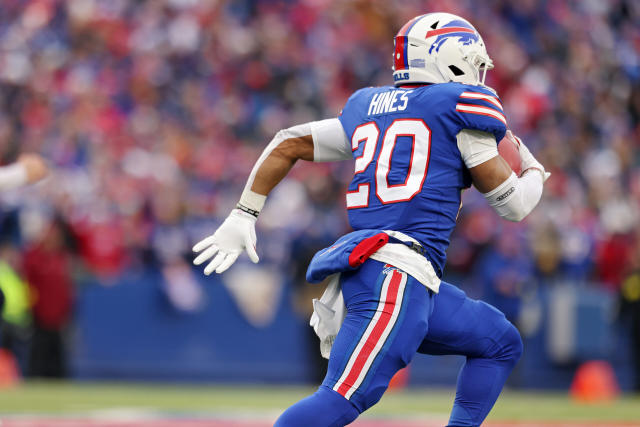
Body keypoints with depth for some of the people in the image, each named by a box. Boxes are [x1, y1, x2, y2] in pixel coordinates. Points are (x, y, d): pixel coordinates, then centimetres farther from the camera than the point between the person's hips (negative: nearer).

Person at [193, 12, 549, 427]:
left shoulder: (369, 109, 22)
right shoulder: (458, 107, 2)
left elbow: (287, 144, 22)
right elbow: (513, 205, 5)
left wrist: (244, 215, 23)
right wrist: (535, 171, 26)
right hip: (396, 272, -9)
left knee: (502, 343, 21)